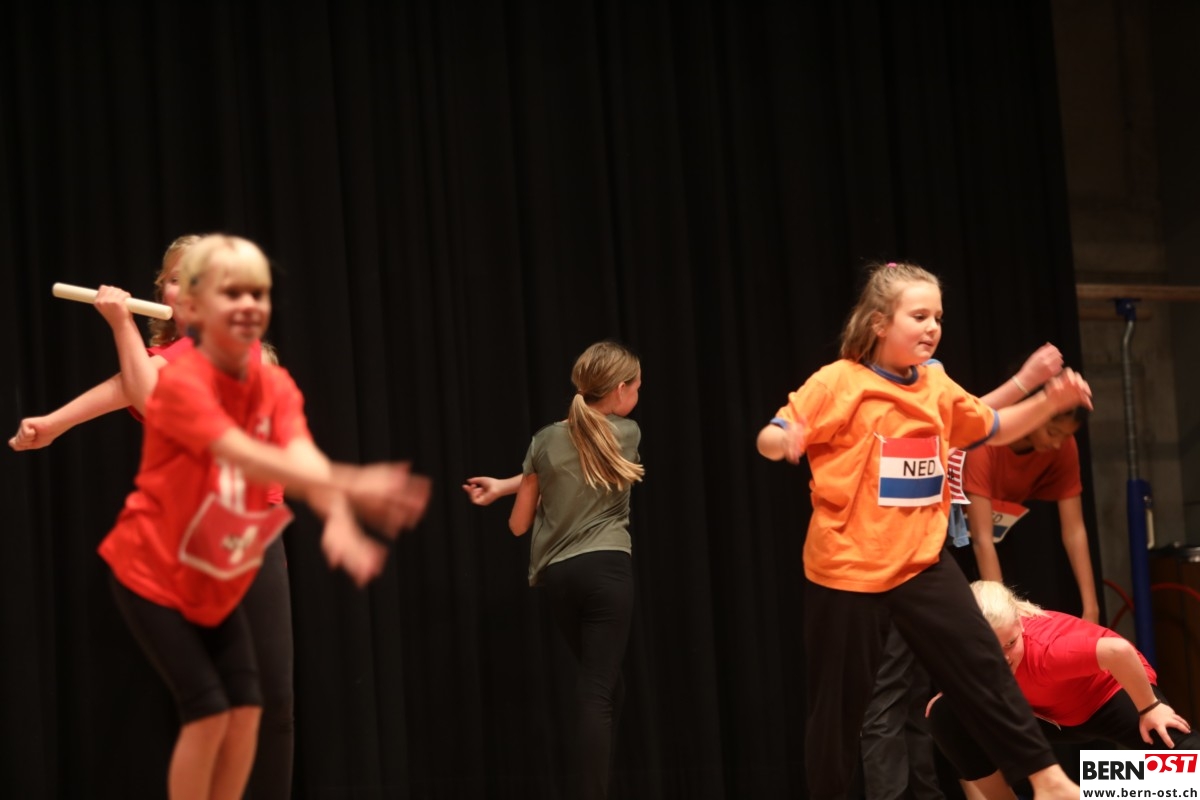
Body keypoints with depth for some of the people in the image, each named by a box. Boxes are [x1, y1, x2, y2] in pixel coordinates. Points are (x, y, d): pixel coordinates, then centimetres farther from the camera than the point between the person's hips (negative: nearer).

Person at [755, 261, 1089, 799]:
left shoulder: (937, 386, 6)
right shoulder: (838, 382, -12)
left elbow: (992, 429, 20)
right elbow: (772, 439, -15)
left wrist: (1049, 402, 4)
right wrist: (782, 439, -40)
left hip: (922, 563, 4)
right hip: (846, 568, -4)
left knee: (983, 667, 1)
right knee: (840, 700, 5)